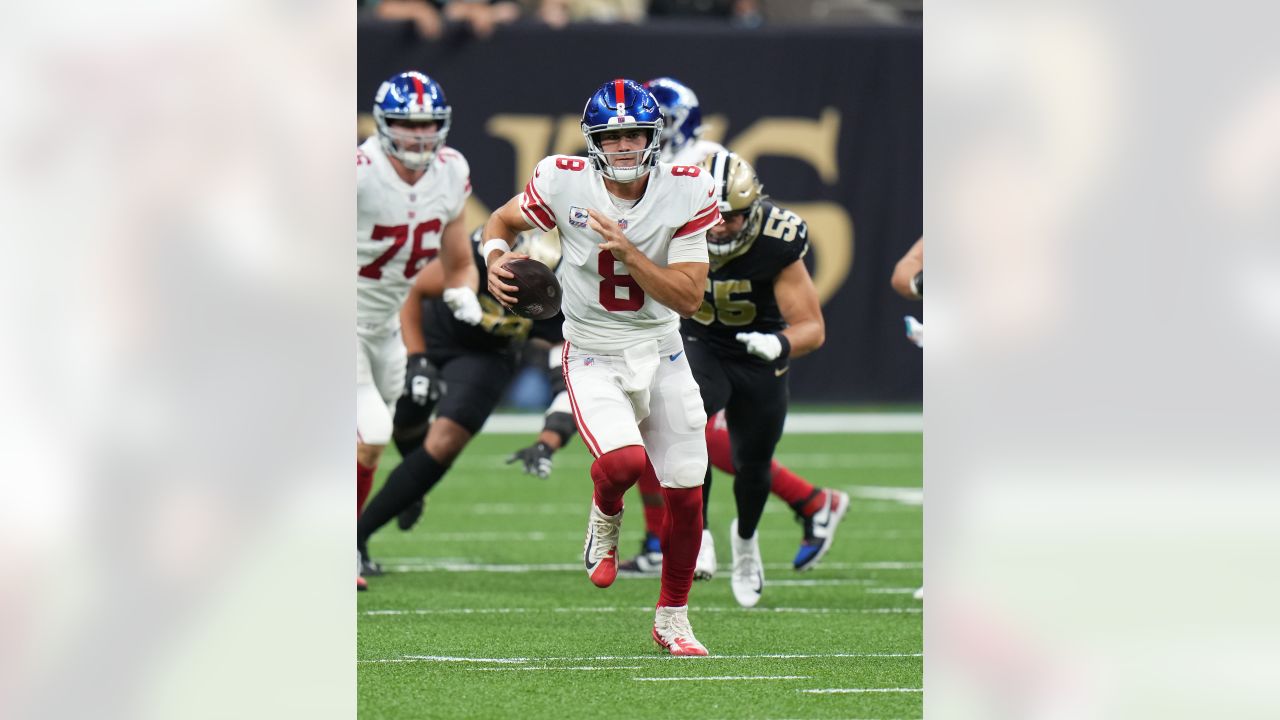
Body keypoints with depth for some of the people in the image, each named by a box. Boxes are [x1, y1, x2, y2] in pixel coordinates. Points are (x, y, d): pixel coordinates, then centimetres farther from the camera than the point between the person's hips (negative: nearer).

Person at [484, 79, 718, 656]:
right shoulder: (564, 183, -13)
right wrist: (496, 256, -16)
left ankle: (672, 618, 27)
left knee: (686, 493, 3)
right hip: (593, 360, -2)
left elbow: (689, 298, -14)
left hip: (662, 356, 3)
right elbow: (503, 220, 7)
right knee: (625, 461, -29)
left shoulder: (685, 193, -10)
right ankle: (605, 518, 10)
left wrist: (626, 251, -25)